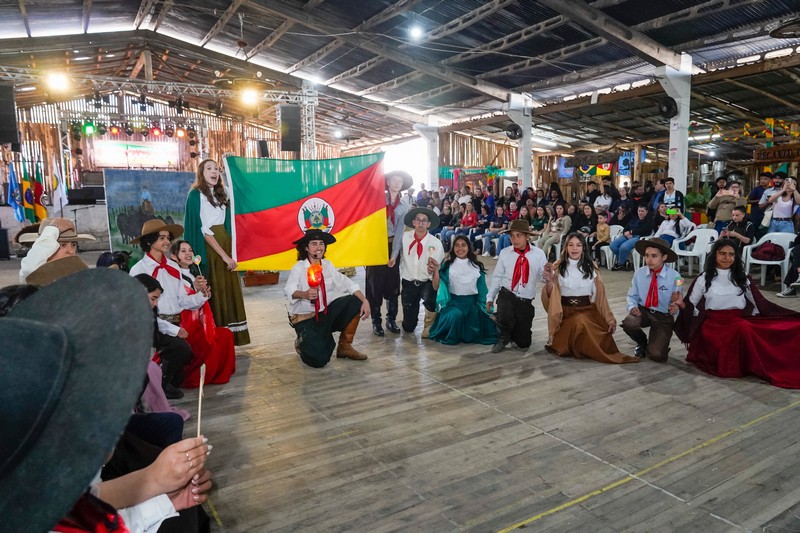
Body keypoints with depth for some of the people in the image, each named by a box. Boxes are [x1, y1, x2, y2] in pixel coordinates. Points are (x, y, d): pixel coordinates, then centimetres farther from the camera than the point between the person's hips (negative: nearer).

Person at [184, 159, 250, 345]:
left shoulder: (220, 194, 16)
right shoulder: (196, 195, -7)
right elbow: (204, 230, -14)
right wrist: (224, 255, -17)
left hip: (224, 243, 7)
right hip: (208, 248, -7)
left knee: (228, 289, 7)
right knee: (213, 292, -5)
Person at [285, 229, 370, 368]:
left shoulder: (328, 265, 5)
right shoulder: (299, 267, -9)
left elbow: (346, 283, -2)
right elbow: (289, 290, -25)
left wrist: (364, 300, -17)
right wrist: (304, 294, -48)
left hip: (326, 314, 5)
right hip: (305, 318, -5)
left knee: (355, 302, -14)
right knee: (319, 360, -22)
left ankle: (345, 346, 2)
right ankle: (303, 343, 15)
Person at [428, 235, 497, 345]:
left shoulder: (477, 266, 6)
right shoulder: (447, 265, -1)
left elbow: (482, 290, 10)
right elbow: (436, 287, -8)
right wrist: (436, 270, -20)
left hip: (472, 303, 3)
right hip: (453, 302, -3)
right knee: (456, 315, -35)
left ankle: (466, 336, 25)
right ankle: (450, 337, -7)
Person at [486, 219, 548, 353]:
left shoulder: (538, 254, -1)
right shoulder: (505, 253, 1)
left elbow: (542, 277, -3)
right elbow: (497, 276, 6)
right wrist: (490, 297, 3)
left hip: (526, 301, 1)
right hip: (507, 295, -1)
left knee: (524, 342, 3)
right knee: (505, 316, -35)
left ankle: (512, 331, 38)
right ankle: (503, 337, -2)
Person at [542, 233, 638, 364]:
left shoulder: (591, 267, 9)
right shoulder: (558, 266, 2)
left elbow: (599, 294, 9)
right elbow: (551, 294, -1)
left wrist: (609, 318, 4)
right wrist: (549, 281, -23)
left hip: (587, 309, 2)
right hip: (565, 311, -2)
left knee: (582, 322, -31)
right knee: (579, 324, -33)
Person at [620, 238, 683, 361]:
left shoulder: (674, 276, -16)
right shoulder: (639, 273, -9)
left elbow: (677, 304, -10)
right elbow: (632, 296, 4)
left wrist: (675, 309, -34)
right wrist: (632, 307, -18)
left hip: (664, 316, -2)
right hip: (643, 310, 2)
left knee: (656, 355, -18)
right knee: (628, 323, -33)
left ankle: (656, 345, 25)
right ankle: (642, 343, 6)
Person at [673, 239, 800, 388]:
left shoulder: (742, 278, 15)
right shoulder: (704, 279, 7)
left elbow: (760, 303, 16)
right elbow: (691, 305, 7)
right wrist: (681, 303, -16)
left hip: (740, 321, 3)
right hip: (714, 324, -3)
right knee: (743, 329, -34)